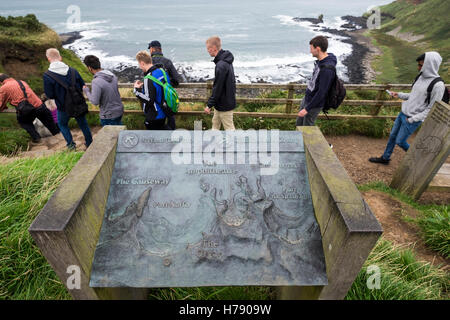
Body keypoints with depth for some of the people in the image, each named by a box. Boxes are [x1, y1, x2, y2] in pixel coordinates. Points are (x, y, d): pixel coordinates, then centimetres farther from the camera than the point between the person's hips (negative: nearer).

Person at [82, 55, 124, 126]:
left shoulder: (96, 81, -22)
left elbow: (95, 102, -21)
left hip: (108, 116, -7)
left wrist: (86, 91, -4)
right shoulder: (113, 76, -1)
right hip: (119, 110, 7)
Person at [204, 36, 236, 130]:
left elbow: (217, 88, -24)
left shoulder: (221, 65, -26)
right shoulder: (226, 61, 6)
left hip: (225, 104, -10)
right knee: (215, 123, 22)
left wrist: (209, 105, -16)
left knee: (229, 128, 3)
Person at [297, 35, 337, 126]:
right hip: (306, 99, 9)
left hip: (314, 104, -9)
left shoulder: (327, 69, -29)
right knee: (299, 123, 21)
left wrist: (307, 109, -23)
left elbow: (322, 92, -27)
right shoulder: (320, 61, 1)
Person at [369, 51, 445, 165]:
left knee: (400, 141, 2)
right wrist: (399, 95, 8)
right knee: (392, 136, 15)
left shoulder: (438, 85, -21)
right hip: (403, 113, 7)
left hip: (413, 120, -7)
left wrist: (413, 119, -19)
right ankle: (385, 158, 31)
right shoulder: (421, 77, 3)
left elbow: (432, 109, -18)